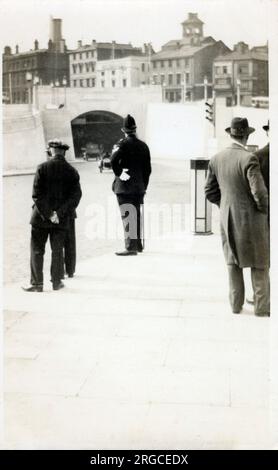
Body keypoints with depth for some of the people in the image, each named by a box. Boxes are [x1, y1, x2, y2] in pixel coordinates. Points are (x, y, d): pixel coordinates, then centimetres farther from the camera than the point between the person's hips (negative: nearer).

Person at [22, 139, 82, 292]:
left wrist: (47, 214, -9)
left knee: (37, 250, 5)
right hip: (62, 219, 3)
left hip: (41, 217, -2)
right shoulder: (72, 171, 1)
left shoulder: (43, 168, -7)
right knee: (57, 250, 12)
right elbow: (76, 195, -6)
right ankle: (56, 282, 17)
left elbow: (37, 194, -12)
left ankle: (37, 283, 6)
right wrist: (60, 213, -10)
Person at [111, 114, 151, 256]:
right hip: (139, 186, 6)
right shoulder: (143, 146, 9)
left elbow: (114, 160, -23)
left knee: (128, 215, -7)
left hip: (124, 186, -6)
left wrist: (119, 174, -8)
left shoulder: (122, 144, -7)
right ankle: (138, 244, 25)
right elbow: (148, 168, 11)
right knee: (136, 214, 15)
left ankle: (131, 246, -11)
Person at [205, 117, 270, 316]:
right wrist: (264, 209, -2)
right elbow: (259, 192, -20)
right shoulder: (249, 158, -19)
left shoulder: (216, 159, 1)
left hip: (227, 218, 6)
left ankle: (236, 303, 22)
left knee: (233, 261, 16)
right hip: (251, 218, -5)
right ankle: (262, 307, 12)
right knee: (259, 264, 7)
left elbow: (210, 191, 8)